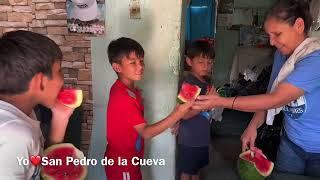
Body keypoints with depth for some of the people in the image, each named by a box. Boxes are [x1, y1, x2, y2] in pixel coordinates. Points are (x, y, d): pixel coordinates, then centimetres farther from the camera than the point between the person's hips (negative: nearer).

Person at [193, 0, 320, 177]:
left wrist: (221, 102, -35)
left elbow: (276, 100, -33)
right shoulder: (282, 54, -3)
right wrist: (253, 125, -15)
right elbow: (270, 95, 0)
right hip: (290, 142, 6)